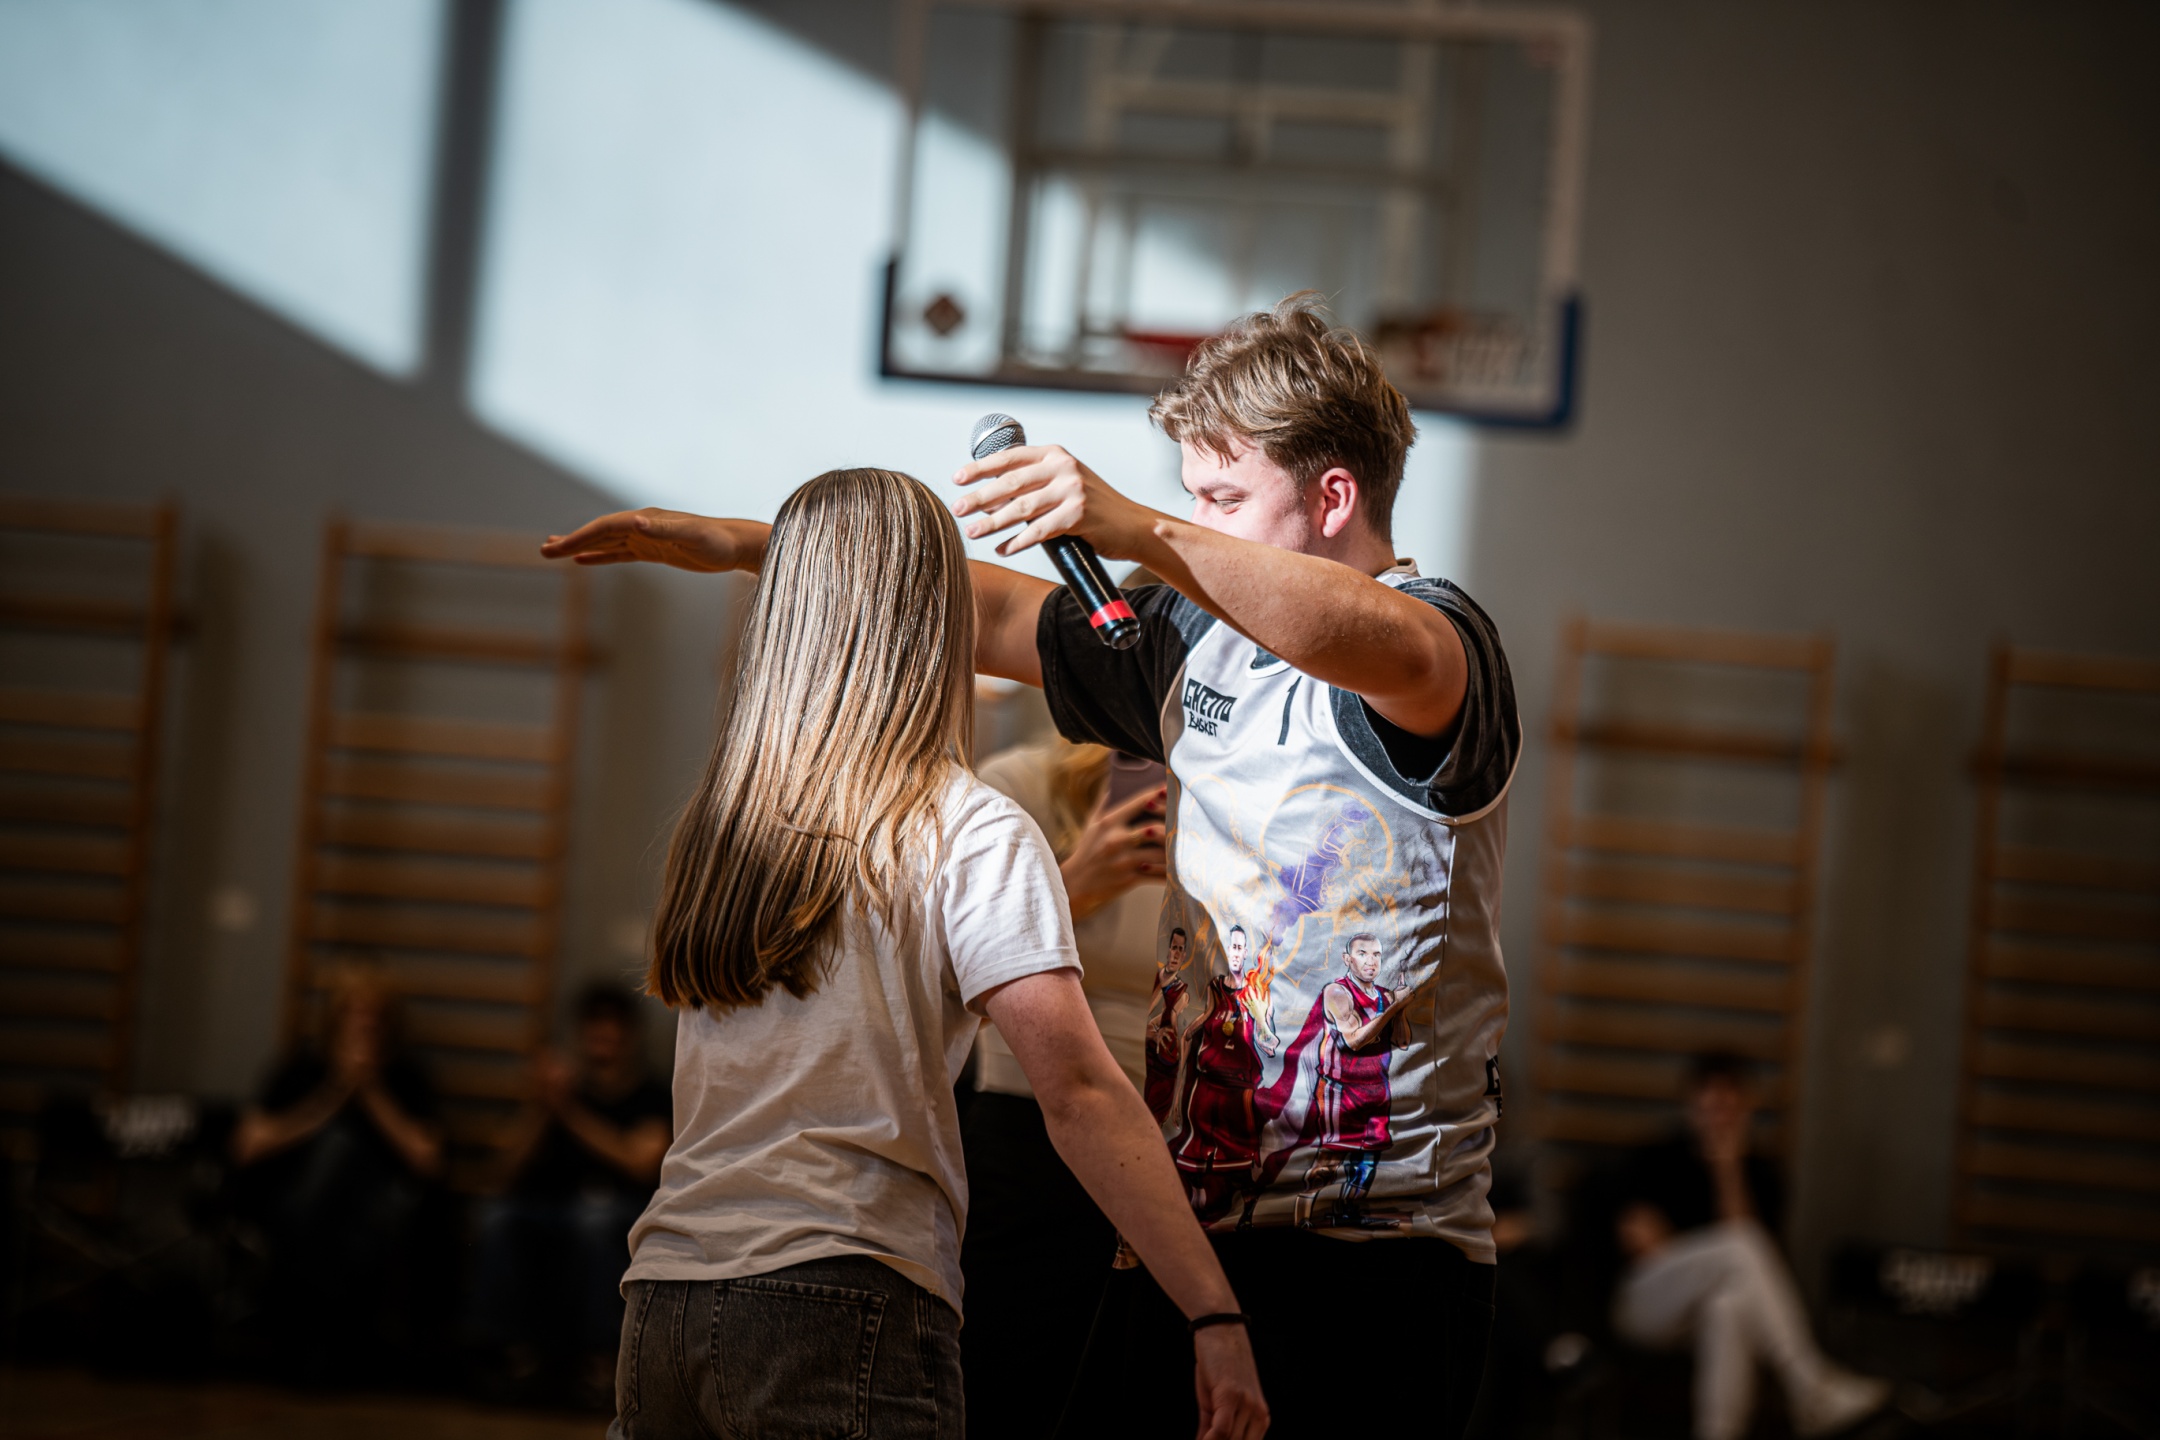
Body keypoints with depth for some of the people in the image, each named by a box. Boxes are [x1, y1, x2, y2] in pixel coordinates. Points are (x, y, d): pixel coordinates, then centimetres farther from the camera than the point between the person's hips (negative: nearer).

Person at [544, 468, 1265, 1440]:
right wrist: (1215, 1317, -13)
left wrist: (1074, 884, 34)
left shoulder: (719, 821, 12)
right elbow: (1077, 1093, -12)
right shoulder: (971, 833, -4)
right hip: (840, 1308, -6)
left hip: (663, 1297, 6)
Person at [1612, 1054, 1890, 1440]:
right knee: (1738, 1247, -34)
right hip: (1646, 1302, -2)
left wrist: (1727, 1167, -10)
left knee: (1729, 1306, -41)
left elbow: (1744, 1248, -6)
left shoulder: (1757, 1174, 13)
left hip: (1707, 1313, 2)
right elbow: (1639, 1238, -4)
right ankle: (1810, 1390, -46)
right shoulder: (1653, 1162, 10)